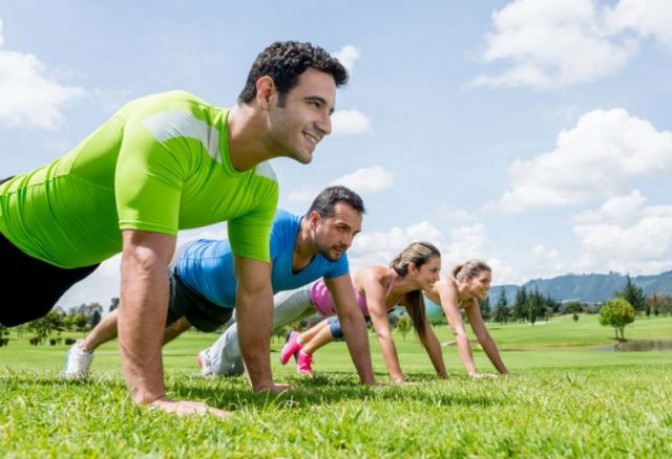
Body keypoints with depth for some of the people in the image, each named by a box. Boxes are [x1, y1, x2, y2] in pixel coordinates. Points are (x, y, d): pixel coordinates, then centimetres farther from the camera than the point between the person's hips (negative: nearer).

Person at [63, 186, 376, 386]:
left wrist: (369, 381, -29)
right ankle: (84, 348, 48)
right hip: (190, 270, -5)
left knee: (177, 327, 33)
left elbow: (351, 315, -24)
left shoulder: (333, 256, -28)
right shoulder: (273, 228, -48)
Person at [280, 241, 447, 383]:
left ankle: (298, 340, 53)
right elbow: (383, 333, -52)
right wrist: (398, 380, -56)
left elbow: (428, 336, -18)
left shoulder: (411, 295, -24)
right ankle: (304, 352, 22)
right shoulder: (377, 279, -46)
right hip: (317, 290, -7)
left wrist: (443, 376, -20)